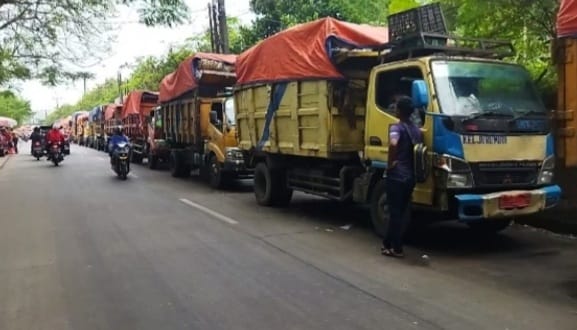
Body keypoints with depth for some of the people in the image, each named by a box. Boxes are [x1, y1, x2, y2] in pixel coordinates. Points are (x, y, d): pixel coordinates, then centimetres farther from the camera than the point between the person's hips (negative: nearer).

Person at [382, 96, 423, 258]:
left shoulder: (396, 127, -12)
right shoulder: (417, 130, 12)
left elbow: (393, 144, -32)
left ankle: (396, 248, 6)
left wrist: (390, 163, -20)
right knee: (400, 212, 15)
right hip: (411, 177, 7)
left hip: (397, 176, -7)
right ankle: (388, 243, 25)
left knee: (395, 212, 1)